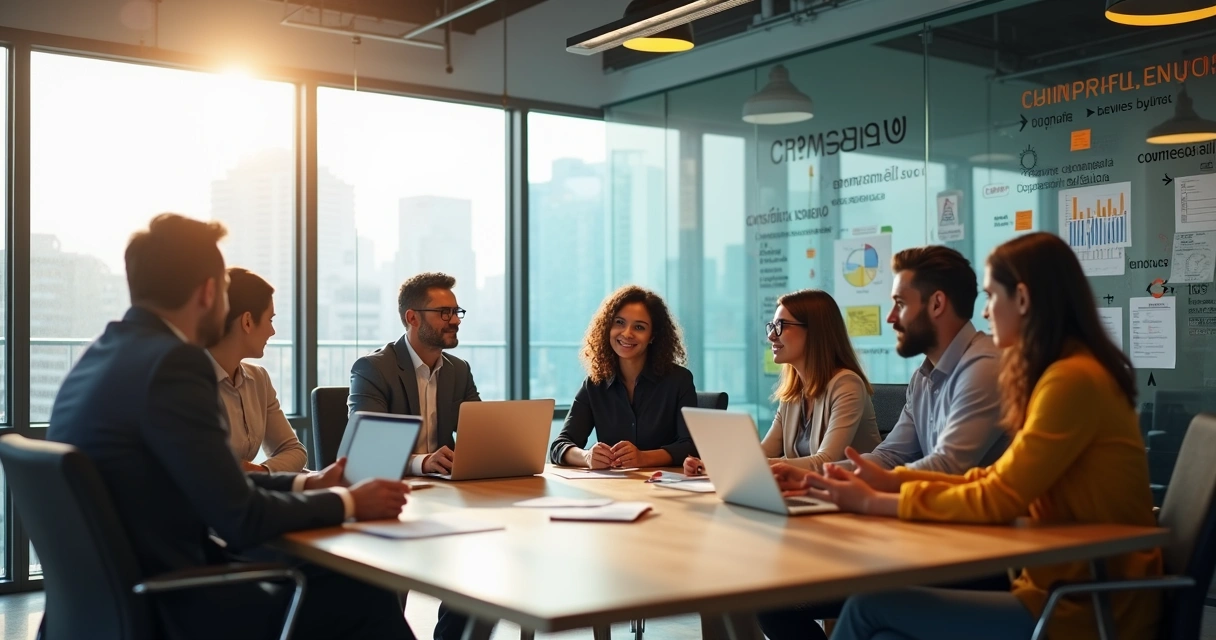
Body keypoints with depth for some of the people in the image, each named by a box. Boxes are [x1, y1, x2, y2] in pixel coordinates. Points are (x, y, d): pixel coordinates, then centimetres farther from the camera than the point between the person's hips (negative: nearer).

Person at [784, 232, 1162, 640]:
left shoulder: (1073, 380, -17)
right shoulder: (1064, 375, 14)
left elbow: (997, 500, -17)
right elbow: (998, 483, 12)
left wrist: (874, 502, -10)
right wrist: (891, 481, 6)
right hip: (1066, 588, 8)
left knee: (871, 607, -8)